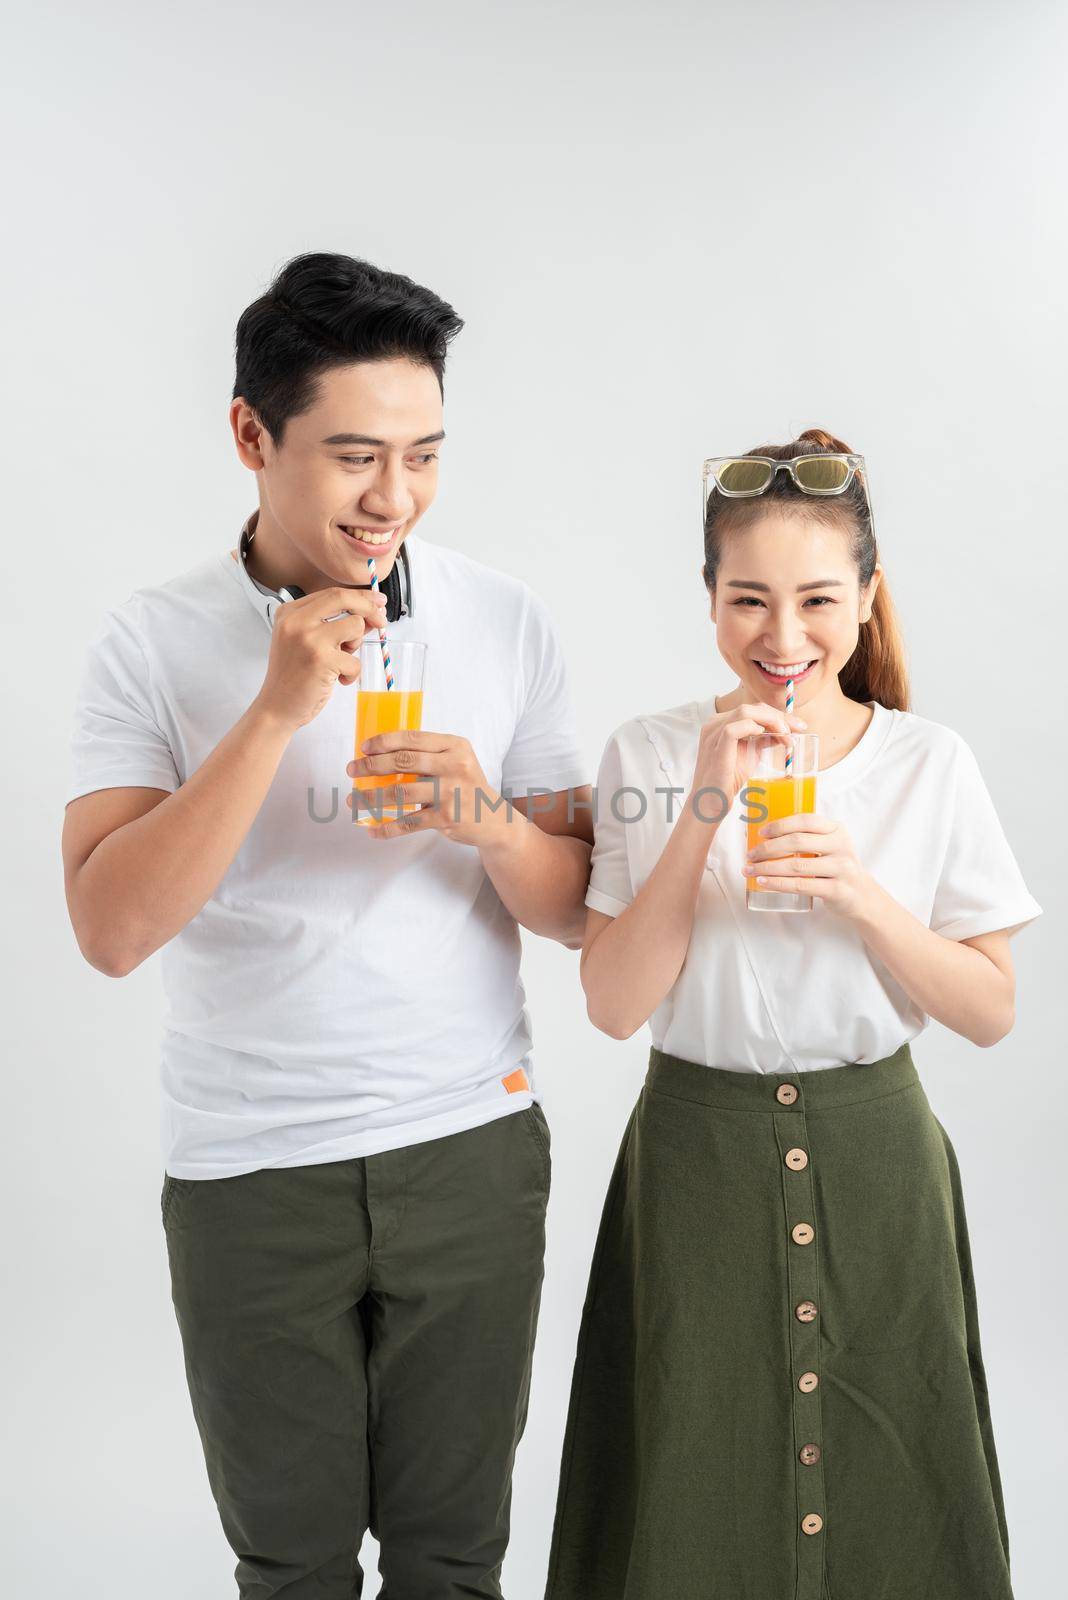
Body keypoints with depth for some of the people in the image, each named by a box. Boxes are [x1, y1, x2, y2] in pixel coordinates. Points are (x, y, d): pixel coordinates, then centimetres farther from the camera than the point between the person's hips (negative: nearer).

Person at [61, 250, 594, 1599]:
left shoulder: (507, 623, -2)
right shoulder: (154, 642, -7)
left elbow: (580, 910, 1)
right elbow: (109, 929, -17)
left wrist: (488, 821, -20)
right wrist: (276, 713, -25)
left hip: (471, 1147, 2)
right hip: (250, 1170, -1)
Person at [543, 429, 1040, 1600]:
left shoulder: (930, 765, -4)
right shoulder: (649, 757, -6)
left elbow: (989, 1013, -3)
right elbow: (614, 1006, -11)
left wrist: (859, 894, -19)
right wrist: (705, 814, -21)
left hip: (874, 1156, 1)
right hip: (699, 1150, 0)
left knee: (882, 1494, 14)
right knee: (698, 1505, 14)